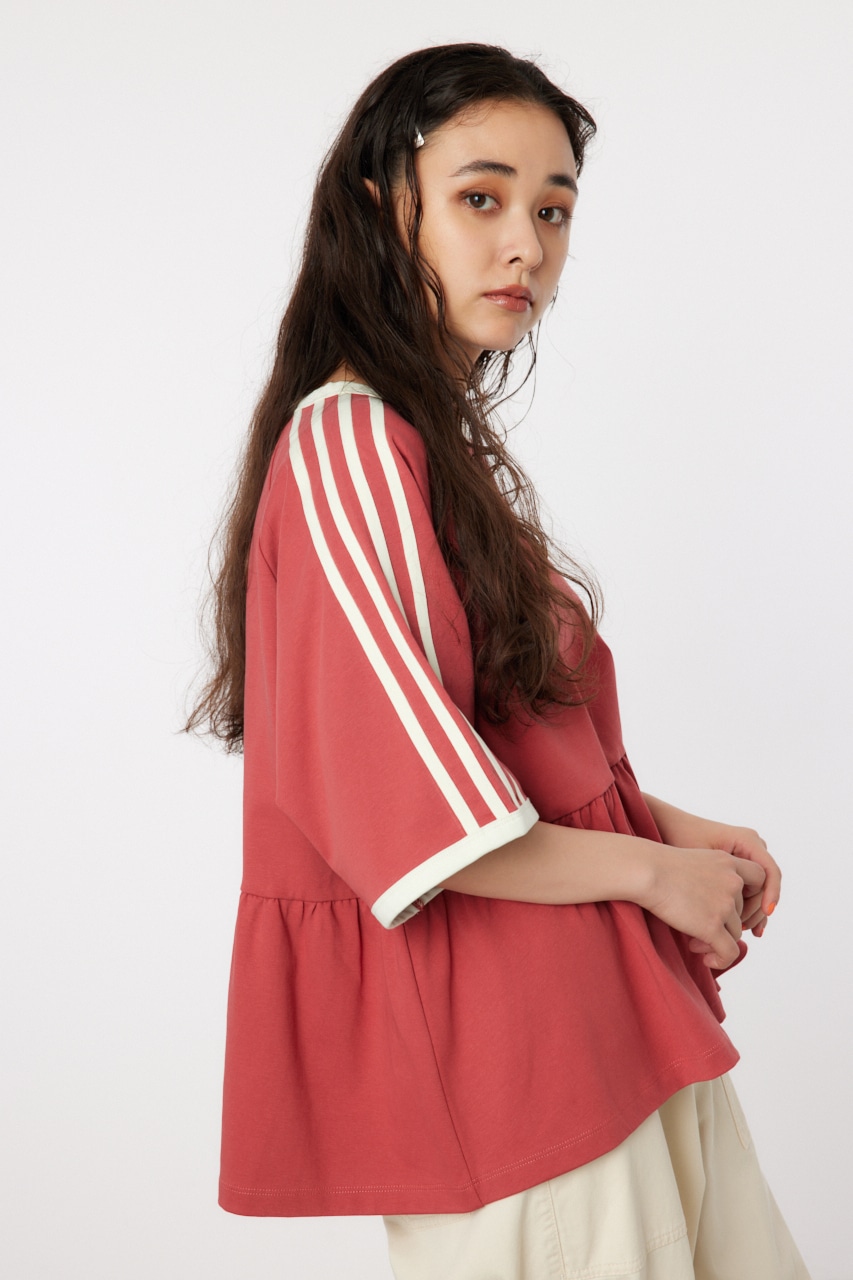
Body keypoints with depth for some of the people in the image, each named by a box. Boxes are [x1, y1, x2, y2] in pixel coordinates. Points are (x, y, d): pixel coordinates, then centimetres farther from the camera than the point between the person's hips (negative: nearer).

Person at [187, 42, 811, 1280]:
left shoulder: (448, 439, 12)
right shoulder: (349, 445, -17)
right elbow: (409, 805, -21)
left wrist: (669, 823, 6)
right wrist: (648, 868, -10)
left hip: (588, 988, 9)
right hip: (489, 1004, -9)